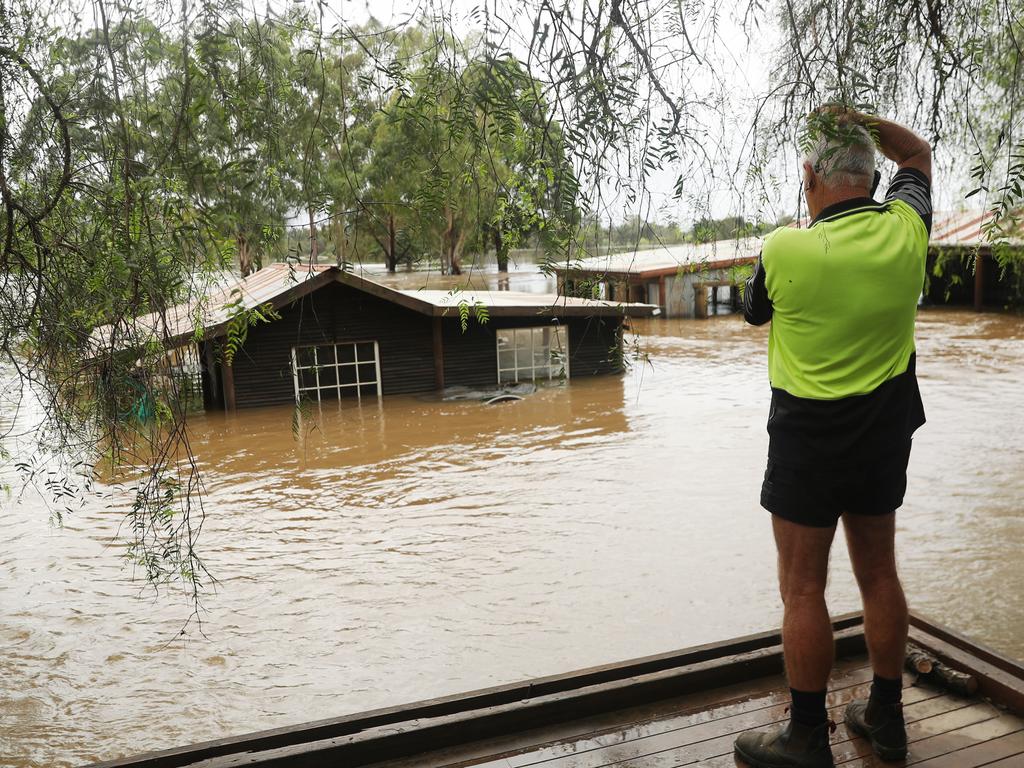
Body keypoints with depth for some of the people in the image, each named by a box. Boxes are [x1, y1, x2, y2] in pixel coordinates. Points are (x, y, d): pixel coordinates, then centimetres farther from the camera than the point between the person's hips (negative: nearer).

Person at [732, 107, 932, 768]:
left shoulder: (785, 249, -18)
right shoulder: (905, 229, -4)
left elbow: (754, 313, 4)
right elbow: (918, 152, 18)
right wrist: (860, 120, 7)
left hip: (808, 440, -6)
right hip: (885, 435, 6)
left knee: (803, 589, 4)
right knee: (879, 574, 17)